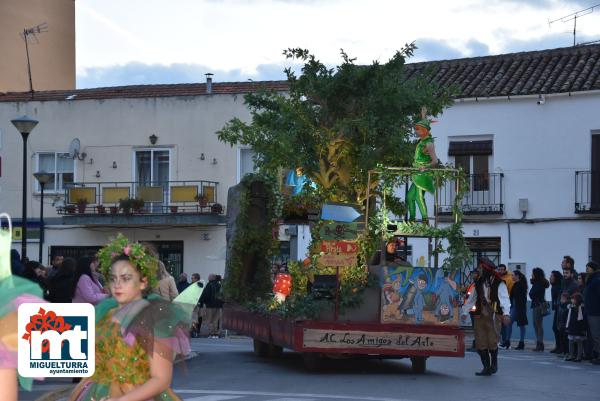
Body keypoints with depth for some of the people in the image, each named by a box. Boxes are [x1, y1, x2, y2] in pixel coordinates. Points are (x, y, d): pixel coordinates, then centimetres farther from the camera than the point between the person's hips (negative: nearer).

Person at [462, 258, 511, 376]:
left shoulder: (499, 283, 0)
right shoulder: (479, 284, 17)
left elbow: (505, 299, -9)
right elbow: (471, 299, 21)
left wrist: (506, 313, -22)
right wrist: (464, 312, 14)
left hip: (493, 316, -5)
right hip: (479, 316, 5)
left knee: (492, 342, -8)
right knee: (480, 343, 0)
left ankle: (494, 363, 16)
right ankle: (486, 367, 6)